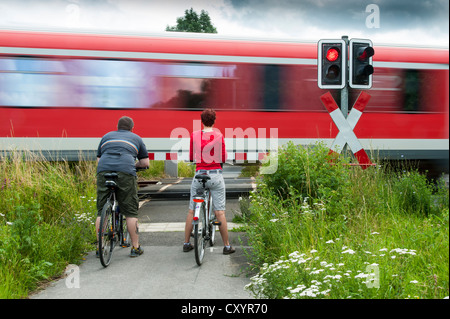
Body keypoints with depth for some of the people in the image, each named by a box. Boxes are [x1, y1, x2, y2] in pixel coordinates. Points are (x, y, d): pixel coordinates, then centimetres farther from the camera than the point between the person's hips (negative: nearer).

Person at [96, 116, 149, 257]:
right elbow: (145, 163, 20)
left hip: (103, 171, 2)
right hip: (126, 173, -2)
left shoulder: (107, 136, 29)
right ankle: (135, 247, 10)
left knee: (101, 211, 10)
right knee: (130, 212, 5)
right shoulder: (136, 138, 23)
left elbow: (98, 159, 28)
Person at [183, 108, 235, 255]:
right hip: (216, 175, -1)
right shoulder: (219, 136, -4)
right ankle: (227, 246, 8)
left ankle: (186, 243, 20)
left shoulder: (194, 135, 0)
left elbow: (191, 157, 7)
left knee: (191, 211, 12)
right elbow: (223, 158, -1)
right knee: (219, 212, 2)